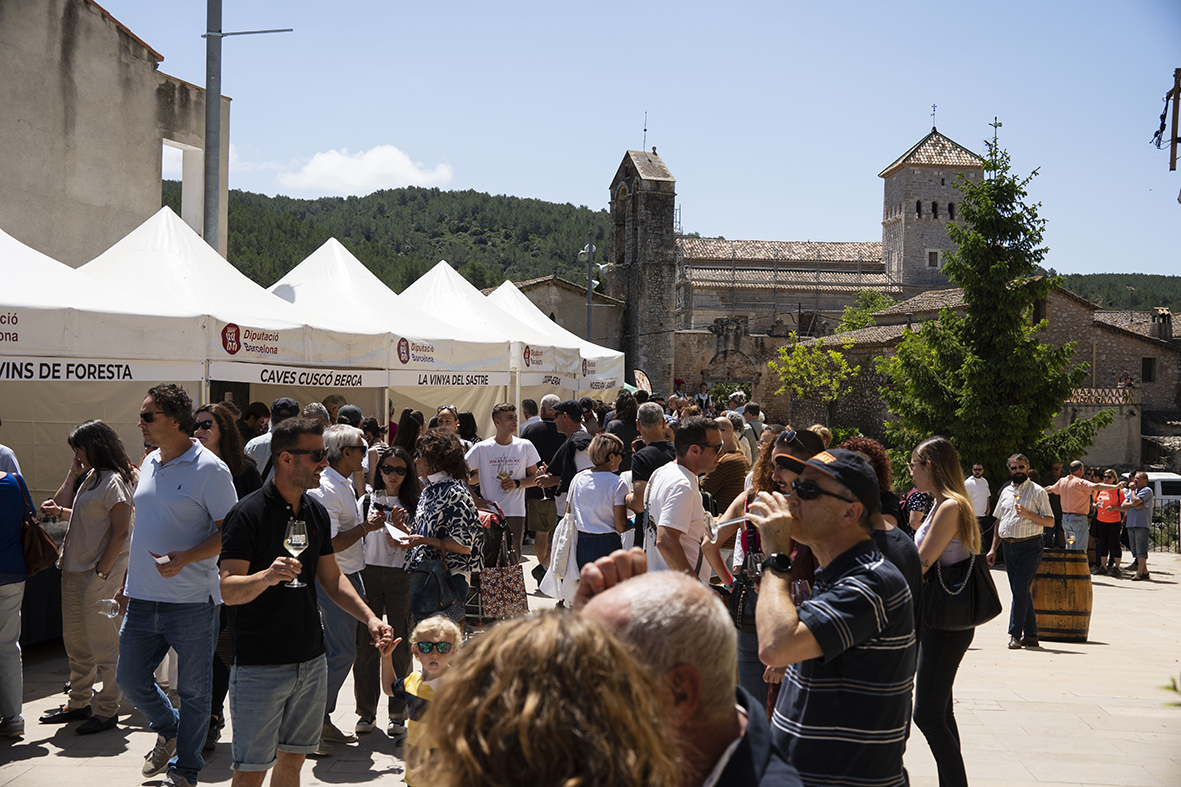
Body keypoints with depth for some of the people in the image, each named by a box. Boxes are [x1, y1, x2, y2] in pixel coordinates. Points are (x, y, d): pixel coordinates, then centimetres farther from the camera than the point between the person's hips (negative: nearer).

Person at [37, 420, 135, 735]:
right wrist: (73, 473, 13)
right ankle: (80, 703, 27)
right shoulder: (90, 477, 14)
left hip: (100, 571, -10)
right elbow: (82, 516, 23)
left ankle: (107, 710, 6)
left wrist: (101, 571, -20)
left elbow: (121, 530, -18)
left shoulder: (114, 482, -14)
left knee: (102, 642, -2)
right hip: (74, 568, 10)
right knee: (74, 639, 15)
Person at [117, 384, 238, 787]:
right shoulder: (150, 463, 11)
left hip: (191, 602, -7)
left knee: (193, 690, 5)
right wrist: (128, 581, 19)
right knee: (130, 677, 13)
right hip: (142, 600, 7)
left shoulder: (209, 469, -12)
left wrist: (183, 559, -26)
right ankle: (169, 732, 39)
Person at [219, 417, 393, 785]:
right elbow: (229, 590, -18)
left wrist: (370, 618, 6)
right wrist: (267, 576, -37)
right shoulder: (248, 514, -13)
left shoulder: (316, 512, 9)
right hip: (260, 666, -6)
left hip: (311, 660, 7)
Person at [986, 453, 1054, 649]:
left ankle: (1015, 634, -7)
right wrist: (993, 549, 14)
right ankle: (1031, 635, 17)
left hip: (1030, 546, -6)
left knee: (1020, 590, -12)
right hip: (1009, 546, 6)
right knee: (1020, 591, 9)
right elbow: (999, 522, 20)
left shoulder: (1037, 492, -2)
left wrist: (1028, 514, -20)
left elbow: (1050, 522, -6)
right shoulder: (1005, 491, 16)